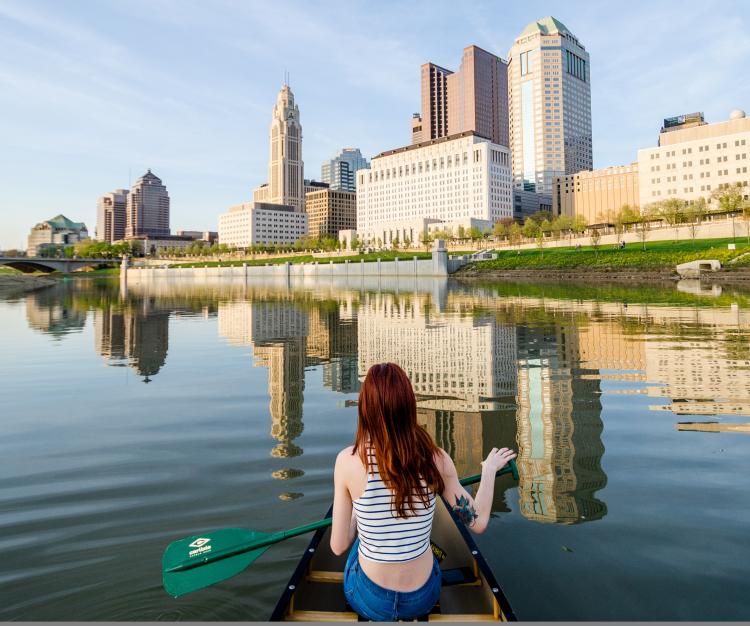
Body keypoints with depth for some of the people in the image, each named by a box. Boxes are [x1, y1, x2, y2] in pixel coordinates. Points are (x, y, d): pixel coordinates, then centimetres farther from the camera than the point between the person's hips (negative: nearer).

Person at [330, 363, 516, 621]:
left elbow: (339, 546, -13)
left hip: (371, 600, -1)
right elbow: (478, 522, -4)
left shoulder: (348, 460, -23)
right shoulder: (437, 459, -17)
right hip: (424, 597, 2)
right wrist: (489, 469, 11)